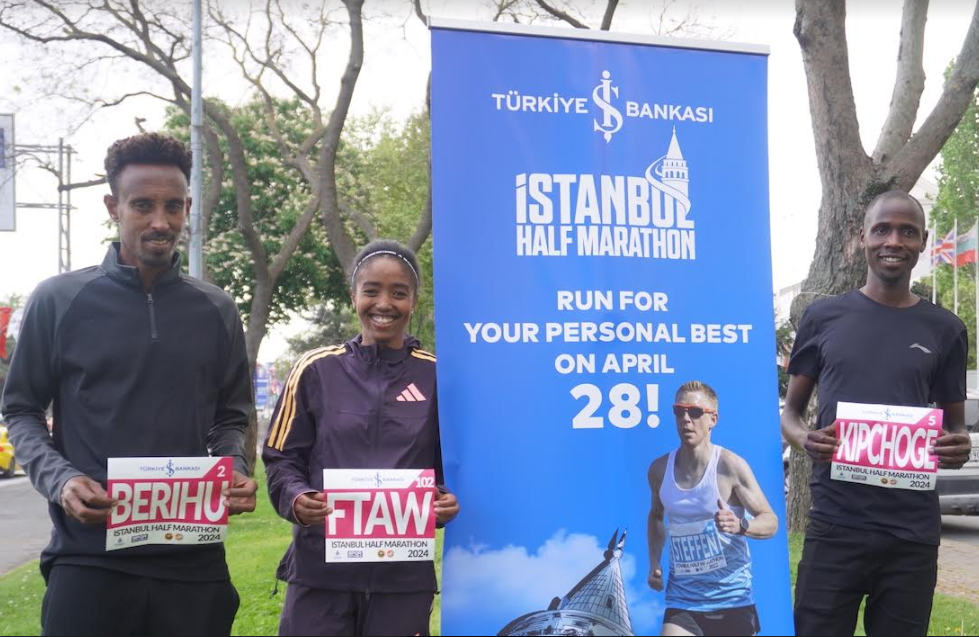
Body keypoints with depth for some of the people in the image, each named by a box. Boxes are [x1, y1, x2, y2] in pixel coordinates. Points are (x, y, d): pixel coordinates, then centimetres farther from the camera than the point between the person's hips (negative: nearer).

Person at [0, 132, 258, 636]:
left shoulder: (217, 311, 9)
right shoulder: (58, 301, 1)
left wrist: (234, 473, -5)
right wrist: (58, 479, -12)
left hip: (193, 558, 3)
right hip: (89, 557, -2)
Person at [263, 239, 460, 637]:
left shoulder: (436, 377, 5)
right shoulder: (315, 370, 4)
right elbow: (281, 459, 6)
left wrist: (449, 503, -13)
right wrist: (296, 499, -14)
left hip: (405, 573, 1)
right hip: (320, 569, 0)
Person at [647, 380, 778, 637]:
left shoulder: (730, 466, -12)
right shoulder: (659, 469, 0)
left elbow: (771, 522, -9)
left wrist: (740, 525, -30)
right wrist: (654, 562, 7)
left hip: (732, 599, -2)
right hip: (682, 600, 2)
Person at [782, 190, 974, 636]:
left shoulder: (945, 330, 7)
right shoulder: (824, 317, 5)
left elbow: (955, 424, 14)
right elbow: (790, 411, 10)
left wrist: (958, 448, -10)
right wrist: (805, 439, -13)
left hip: (914, 532, 1)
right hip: (835, 525, -1)